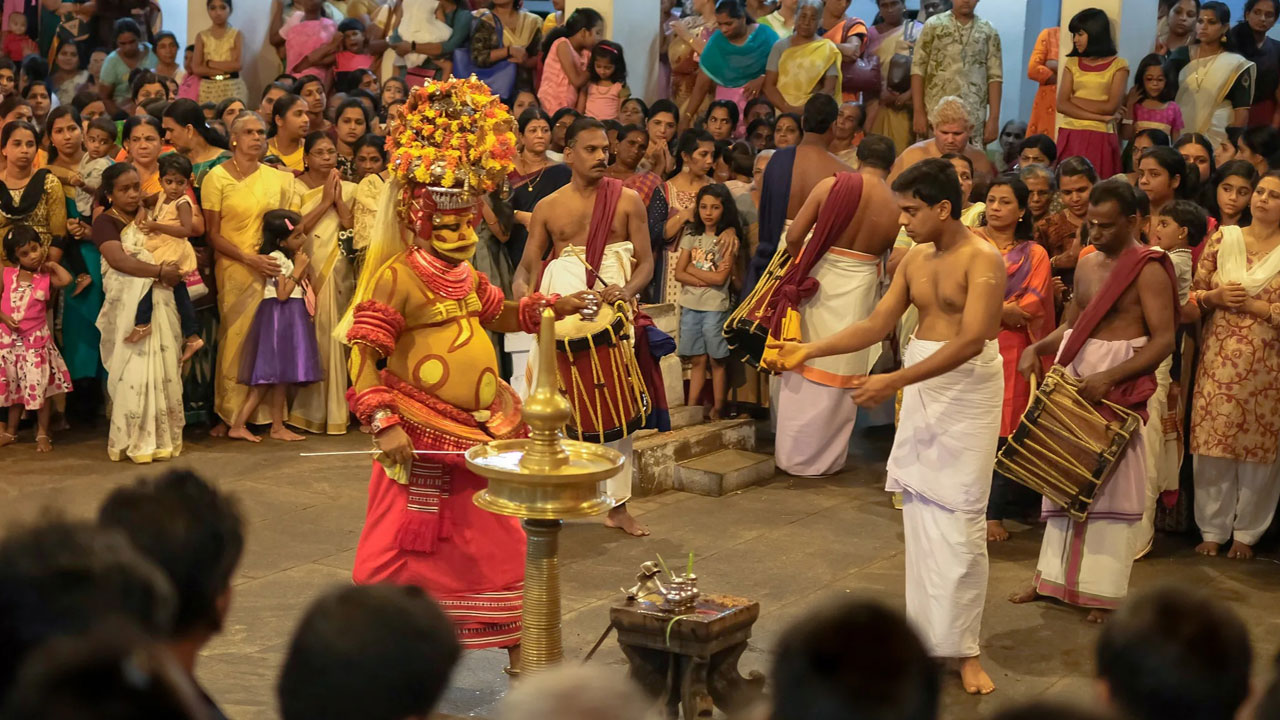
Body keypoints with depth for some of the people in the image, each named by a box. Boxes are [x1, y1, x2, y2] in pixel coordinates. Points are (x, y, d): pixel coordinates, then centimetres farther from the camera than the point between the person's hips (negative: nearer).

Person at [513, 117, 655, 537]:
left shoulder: (627, 200, 6)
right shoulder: (548, 208, 8)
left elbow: (646, 261, 3)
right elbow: (527, 265, 7)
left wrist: (627, 290, -18)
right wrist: (522, 288, -16)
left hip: (613, 311, 0)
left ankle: (618, 505, 10)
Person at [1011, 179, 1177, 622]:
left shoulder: (1148, 270, -11)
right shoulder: (1087, 265, 11)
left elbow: (1163, 340, -16)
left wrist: (1109, 378, -25)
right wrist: (1038, 348, -2)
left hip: (1118, 389, -7)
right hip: (1073, 382, 7)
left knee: (1109, 486, 0)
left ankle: (1101, 590, 8)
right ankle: (1056, 576, 21)